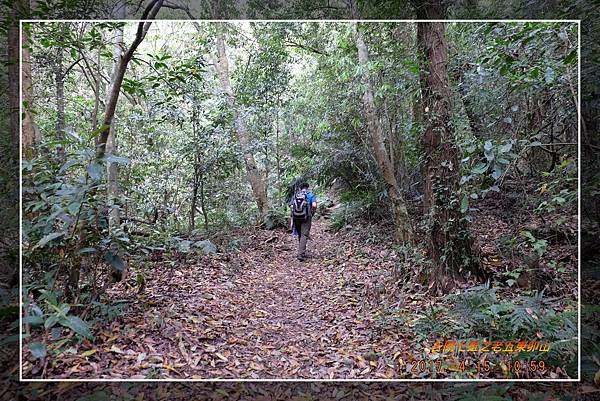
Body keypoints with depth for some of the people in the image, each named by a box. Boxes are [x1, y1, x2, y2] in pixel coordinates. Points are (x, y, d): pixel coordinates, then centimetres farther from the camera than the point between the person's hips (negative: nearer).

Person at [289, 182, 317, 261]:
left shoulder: (295, 195, 11)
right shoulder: (311, 195, 4)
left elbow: (291, 206, -1)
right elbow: (314, 205, -13)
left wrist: (293, 215, 12)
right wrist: (312, 213, 4)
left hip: (296, 217, 3)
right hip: (306, 218, -3)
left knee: (300, 235, 17)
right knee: (304, 235, -3)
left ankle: (302, 252, 27)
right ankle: (300, 254, -13)